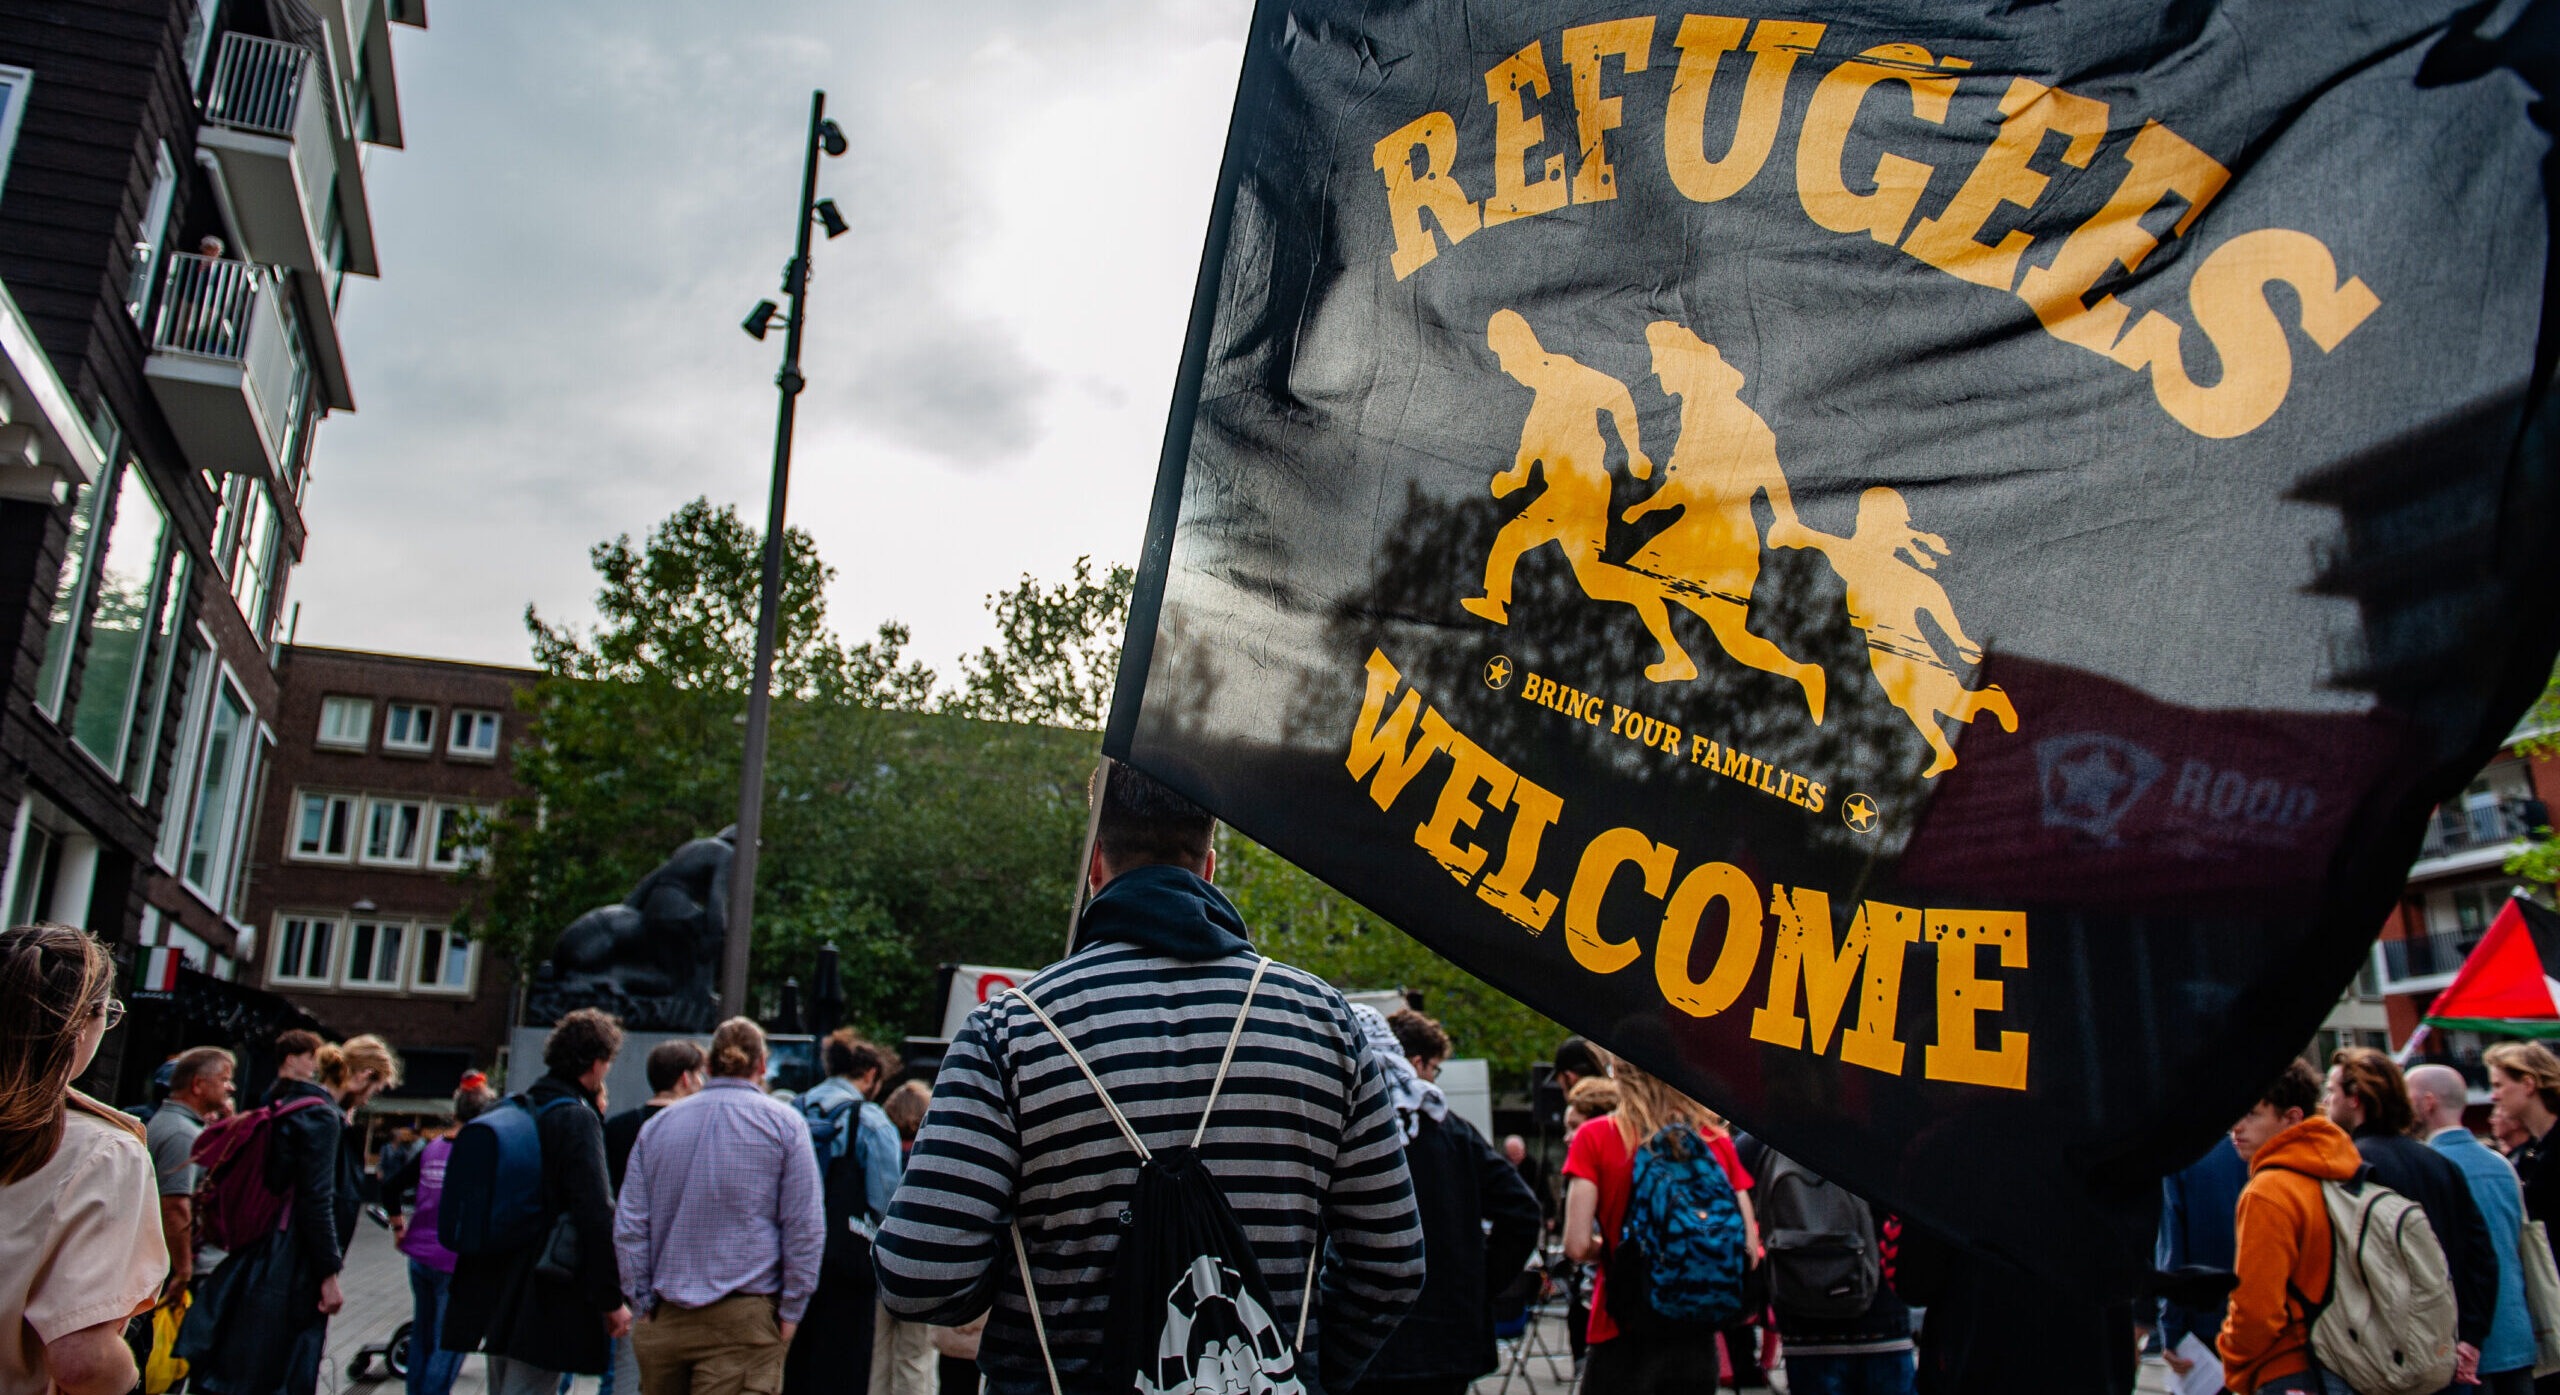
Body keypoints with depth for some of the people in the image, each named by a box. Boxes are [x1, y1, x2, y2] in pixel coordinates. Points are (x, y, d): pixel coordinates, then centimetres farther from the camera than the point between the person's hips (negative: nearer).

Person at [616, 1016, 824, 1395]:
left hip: (663, 1320, 4)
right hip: (743, 1321, -4)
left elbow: (628, 1227, 8)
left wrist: (644, 1304, 11)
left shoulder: (656, 1125, 10)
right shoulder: (783, 1122, -1)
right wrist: (790, 1312, 0)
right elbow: (804, 1227, -5)